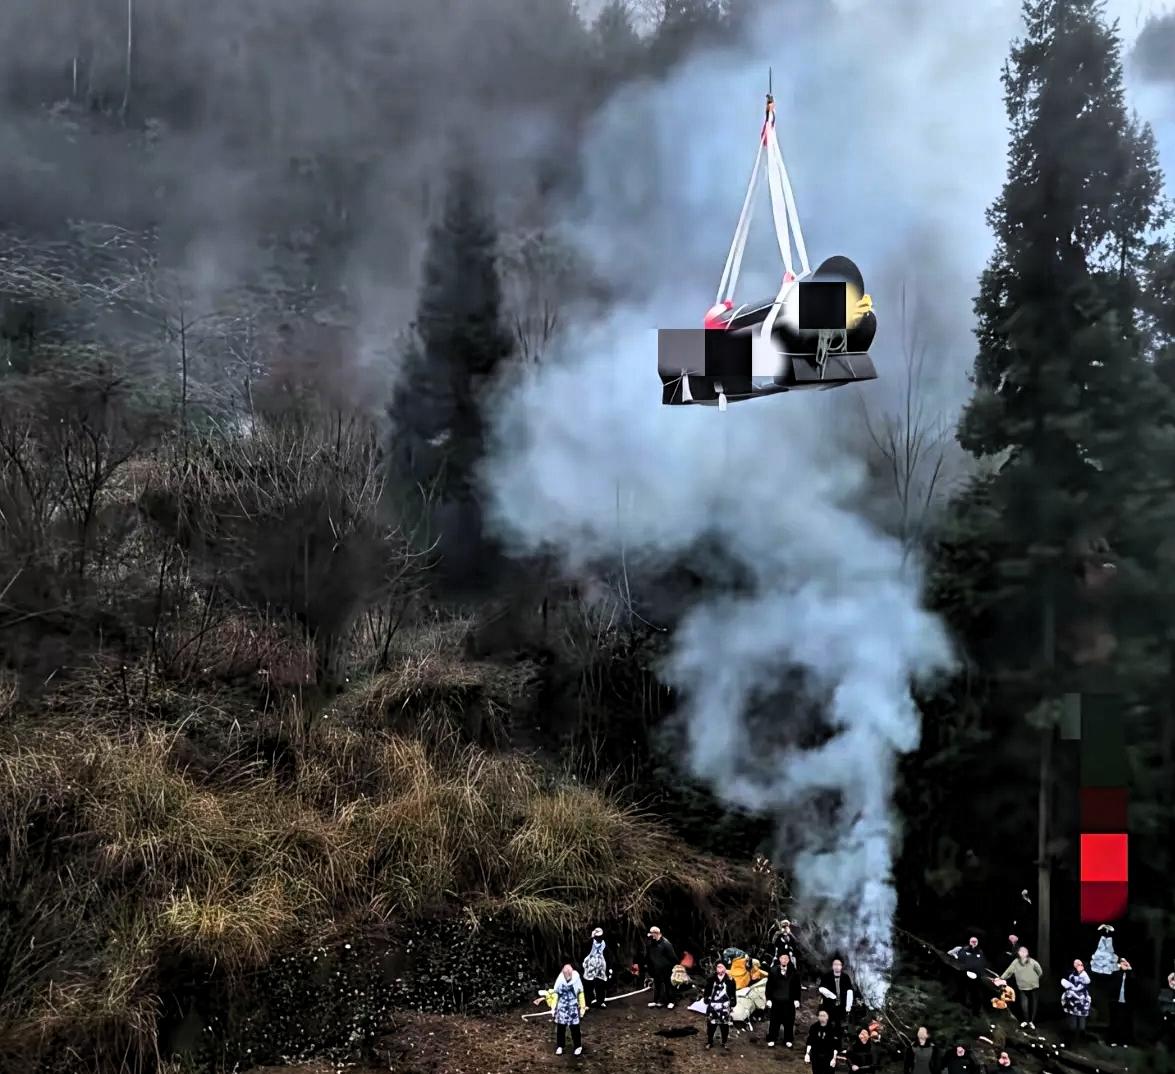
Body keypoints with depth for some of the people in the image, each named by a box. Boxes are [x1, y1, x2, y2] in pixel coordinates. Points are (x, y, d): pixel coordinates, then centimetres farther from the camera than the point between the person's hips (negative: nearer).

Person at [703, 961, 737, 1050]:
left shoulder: (730, 980, 0)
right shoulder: (711, 979, 2)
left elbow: (733, 994, 3)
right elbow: (707, 991, 9)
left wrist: (732, 1005, 2)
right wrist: (706, 1000, 3)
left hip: (725, 1006, -1)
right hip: (712, 1005, 1)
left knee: (725, 1025, 4)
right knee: (711, 1024, 4)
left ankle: (724, 1042, 19)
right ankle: (710, 1042, 17)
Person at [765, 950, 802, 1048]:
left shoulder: (794, 972, 0)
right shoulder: (773, 970, -2)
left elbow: (797, 987, 3)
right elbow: (769, 986, 1)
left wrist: (796, 999, 0)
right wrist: (768, 999, -2)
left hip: (789, 1001, 1)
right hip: (776, 1000, -1)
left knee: (789, 1021, 6)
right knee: (774, 1021, 5)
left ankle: (788, 1040, 19)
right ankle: (771, 1040, 16)